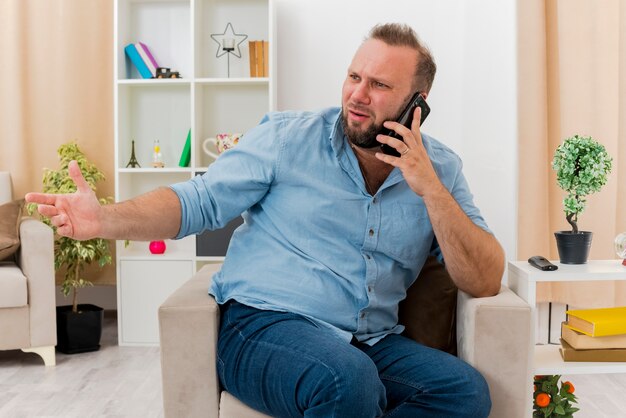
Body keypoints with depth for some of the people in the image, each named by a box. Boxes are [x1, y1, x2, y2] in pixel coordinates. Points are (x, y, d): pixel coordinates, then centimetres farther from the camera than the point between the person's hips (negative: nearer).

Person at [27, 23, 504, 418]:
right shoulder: (288, 137, 0)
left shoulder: (440, 168, 7)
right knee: (348, 379, -35)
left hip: (371, 344, 4)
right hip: (261, 324, -3)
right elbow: (200, 201, -2)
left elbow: (486, 282, 0)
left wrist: (431, 190, -12)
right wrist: (106, 219, -19)